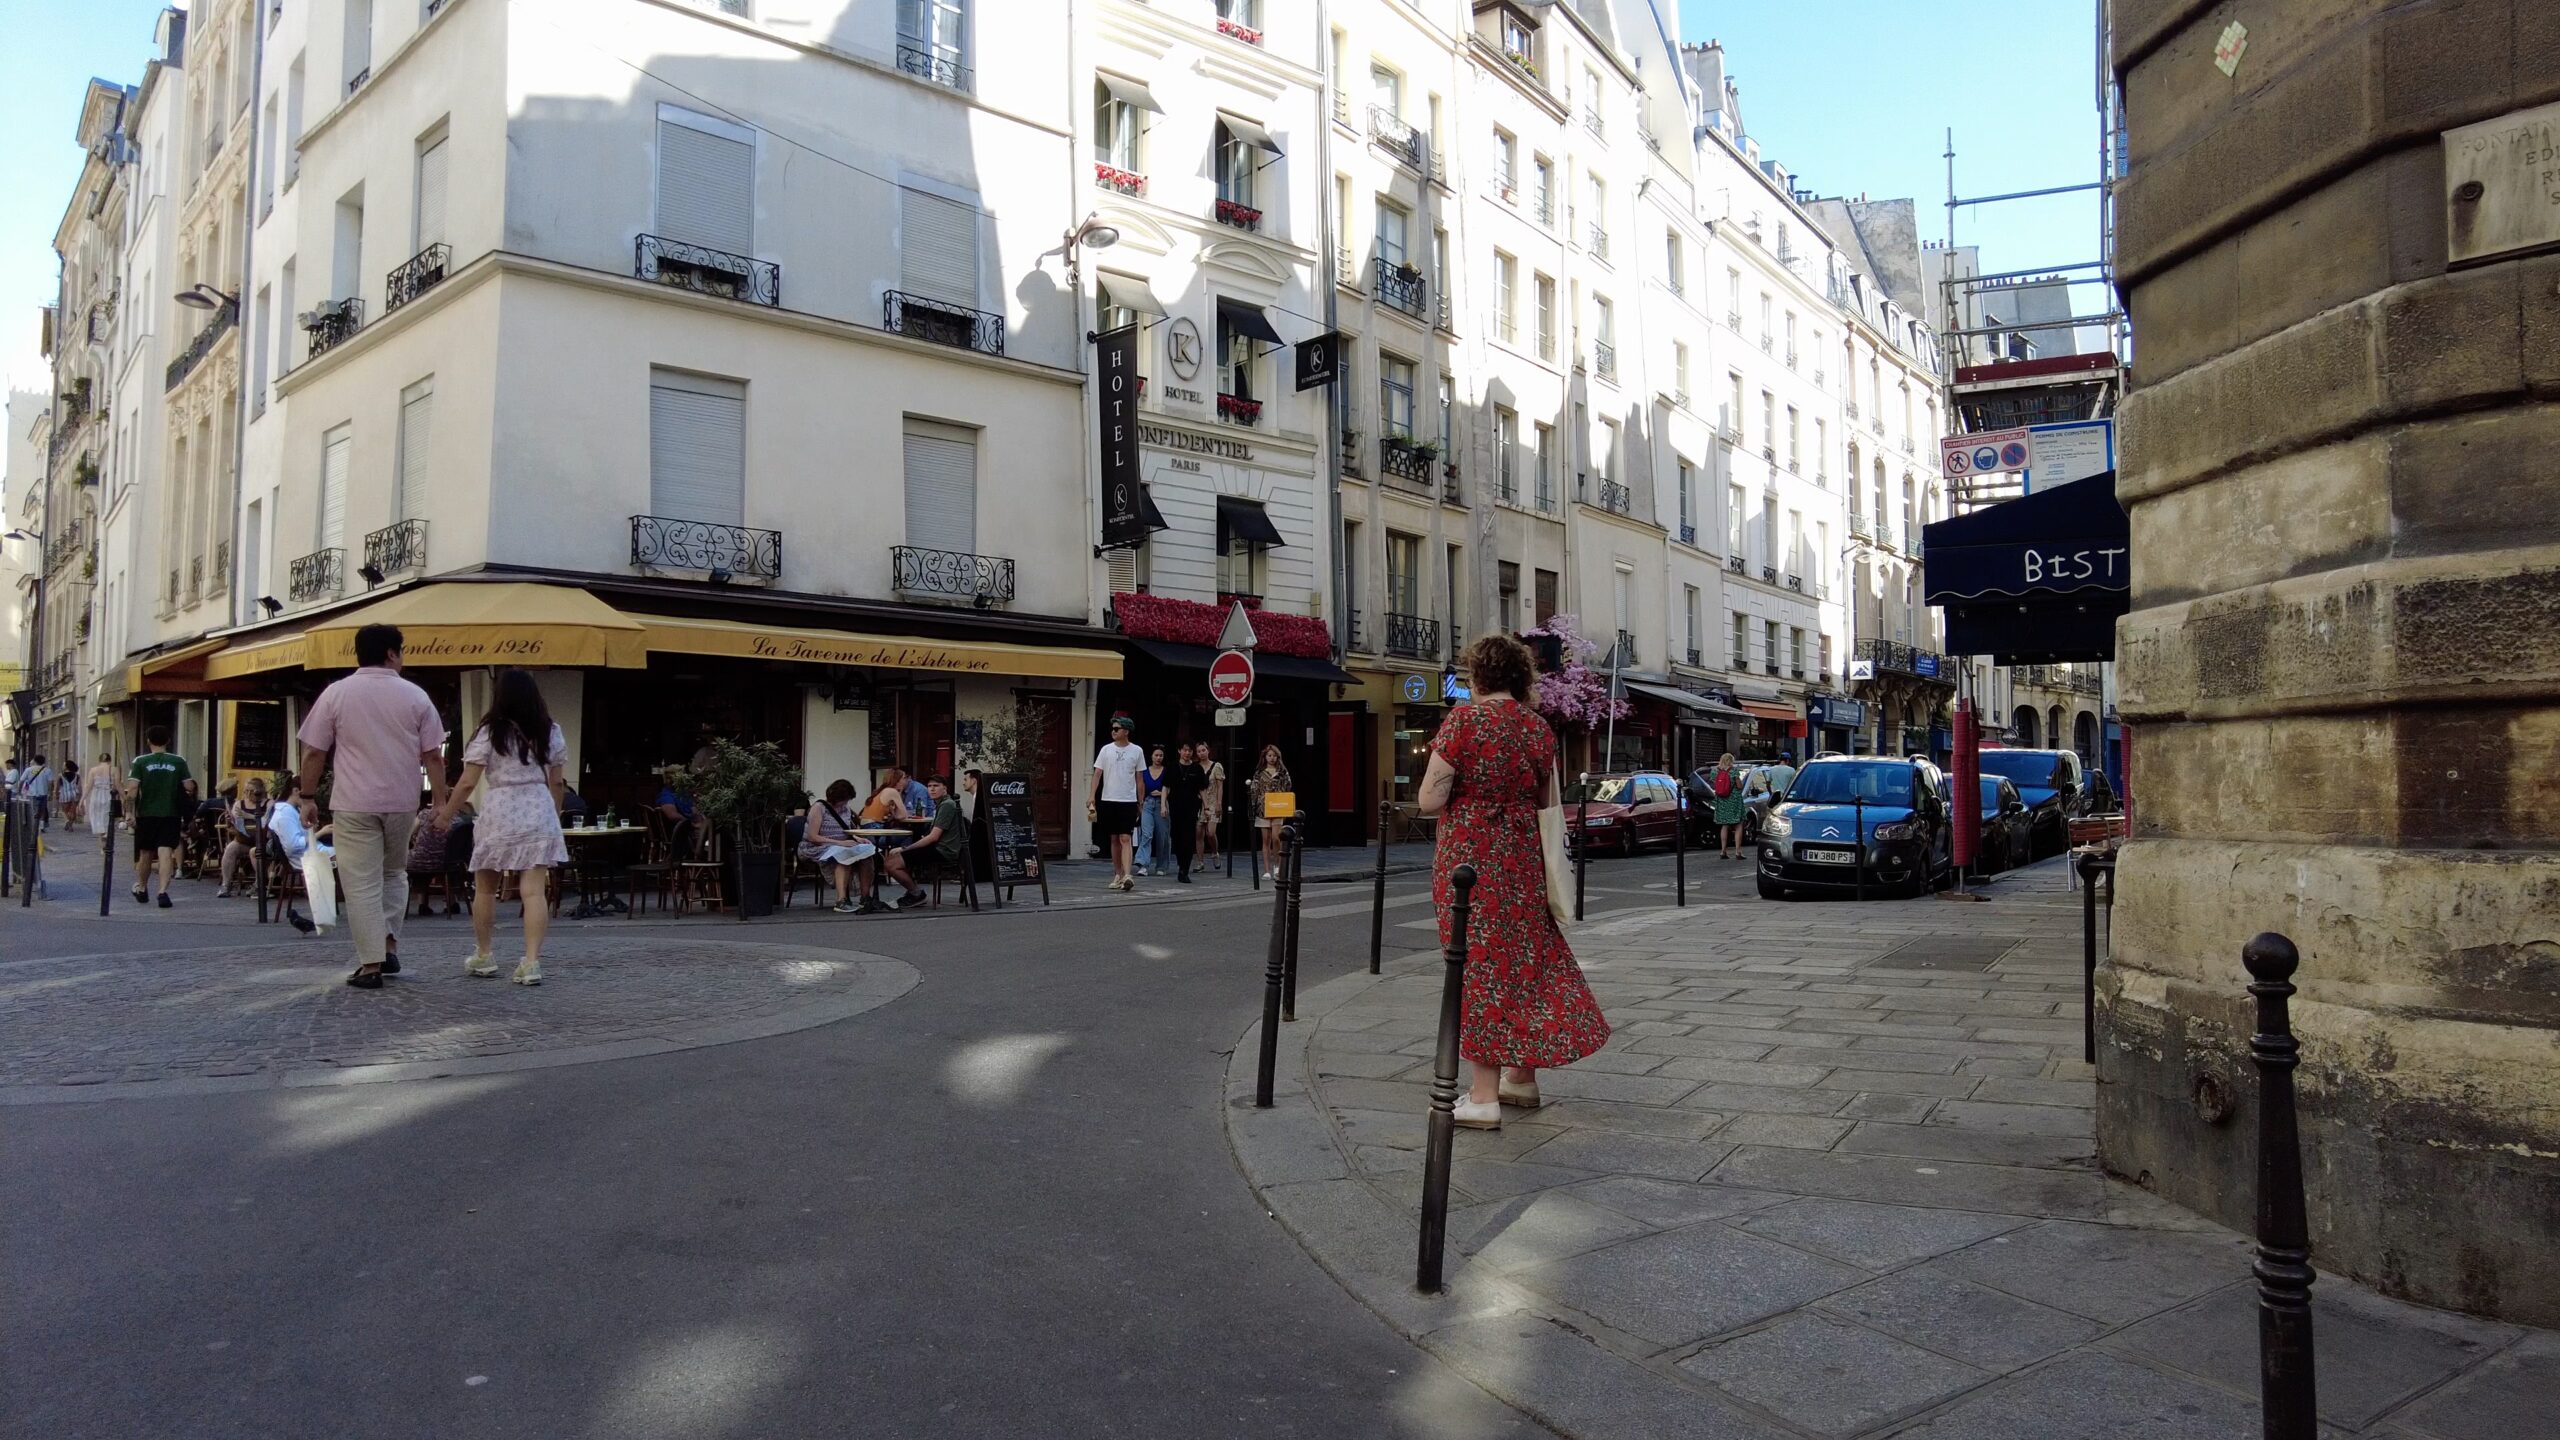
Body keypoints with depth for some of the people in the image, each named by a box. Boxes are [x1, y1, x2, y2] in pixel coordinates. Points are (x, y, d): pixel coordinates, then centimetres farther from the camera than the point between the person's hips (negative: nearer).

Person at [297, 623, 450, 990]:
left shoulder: (336, 693, 1)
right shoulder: (415, 696, 3)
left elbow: (314, 754, 0)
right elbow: (433, 756, 1)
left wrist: (306, 797, 9)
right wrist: (441, 802, 4)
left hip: (354, 804, -2)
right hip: (402, 802, 2)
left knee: (362, 884, 1)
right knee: (394, 873, 20)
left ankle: (371, 964, 1)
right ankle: (389, 947, 12)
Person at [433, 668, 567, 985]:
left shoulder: (489, 733, -4)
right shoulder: (551, 732, 7)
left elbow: (468, 782, -5)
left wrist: (446, 812, 9)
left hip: (499, 813, -2)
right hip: (539, 812, 2)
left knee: (484, 887, 16)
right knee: (534, 890, -5)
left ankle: (482, 958, 25)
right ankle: (531, 962, -13)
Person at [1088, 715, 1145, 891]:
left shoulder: (1137, 751, 2)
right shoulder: (1106, 750, 5)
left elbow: (1139, 778, 8)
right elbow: (1097, 773, 4)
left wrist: (1141, 802, 8)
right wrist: (1092, 796, -8)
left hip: (1128, 801, -2)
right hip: (1108, 800, 2)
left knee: (1125, 839, -11)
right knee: (1114, 839, 9)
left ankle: (1126, 876, -19)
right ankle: (1117, 875, 18)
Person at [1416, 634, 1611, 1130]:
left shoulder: (1464, 719, -12)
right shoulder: (1539, 727, 5)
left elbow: (1430, 801, -13)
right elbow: (1548, 802, 12)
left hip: (1469, 856, -5)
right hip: (1522, 860, 5)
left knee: (1481, 960, -1)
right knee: (1525, 956, 16)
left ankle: (1484, 1096, 3)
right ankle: (1522, 1076, 28)